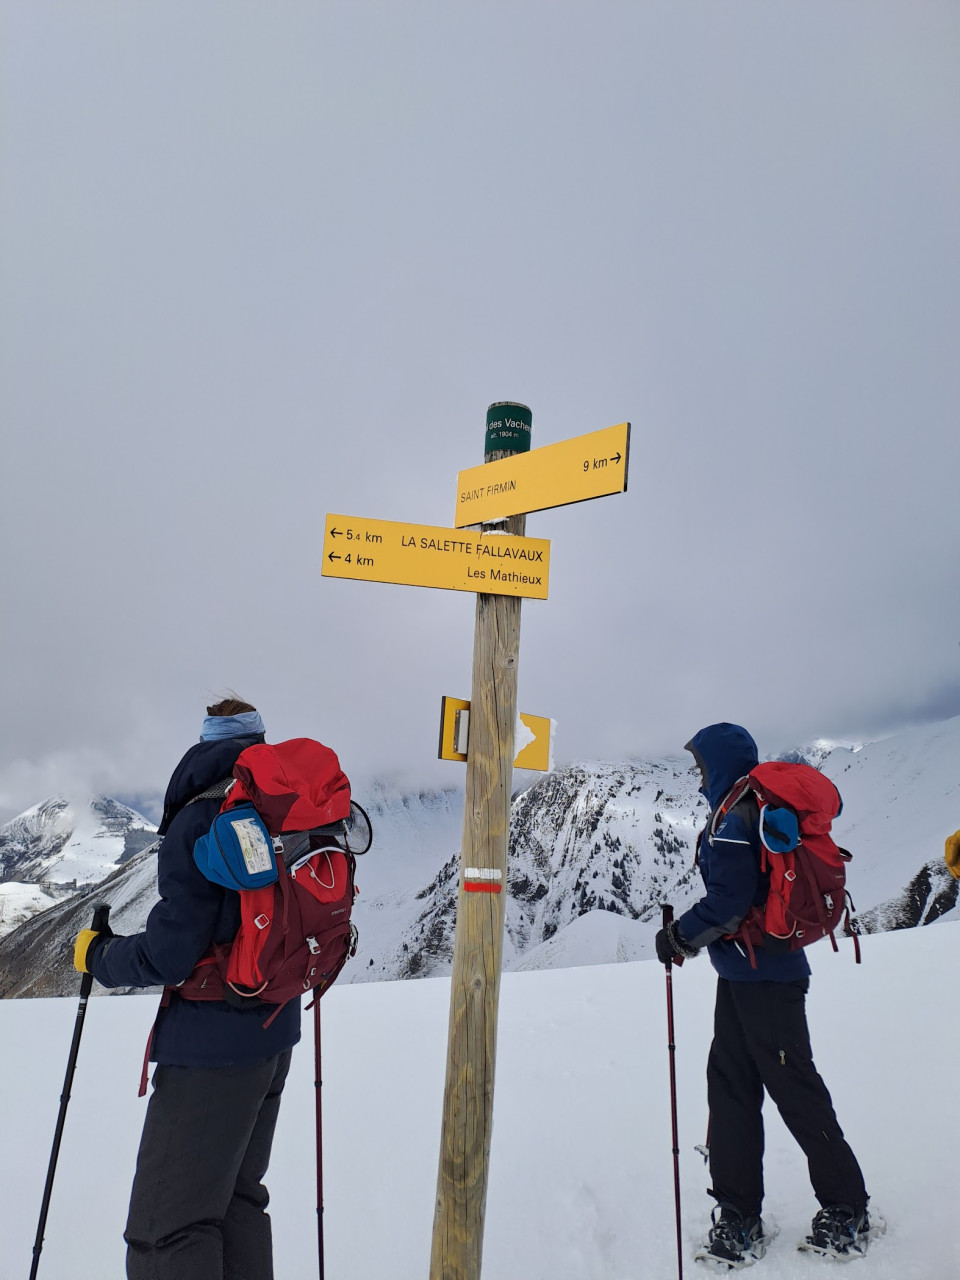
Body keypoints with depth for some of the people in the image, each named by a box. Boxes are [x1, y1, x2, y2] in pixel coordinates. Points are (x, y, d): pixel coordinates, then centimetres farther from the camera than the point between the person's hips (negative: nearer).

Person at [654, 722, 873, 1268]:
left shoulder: (730, 819, -19)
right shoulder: (763, 808, 11)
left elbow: (728, 901, -25)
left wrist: (678, 935, -10)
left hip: (761, 975, -10)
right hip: (746, 975, 10)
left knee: (796, 1091, 5)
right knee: (730, 1086, 13)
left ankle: (847, 1210, 22)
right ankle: (739, 1214, 22)